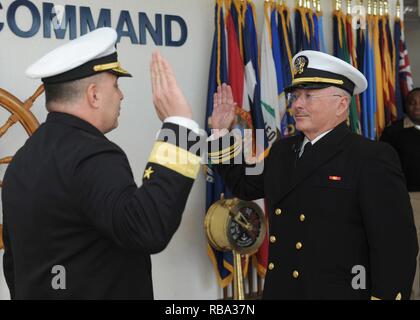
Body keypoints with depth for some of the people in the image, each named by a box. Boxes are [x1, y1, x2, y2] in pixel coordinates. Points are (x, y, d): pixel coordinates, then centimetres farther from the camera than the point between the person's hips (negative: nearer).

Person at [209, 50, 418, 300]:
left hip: (339, 293, -6)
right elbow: (245, 185, 20)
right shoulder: (282, 150, 7)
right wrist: (222, 132, 13)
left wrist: (384, 296, -18)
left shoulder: (373, 158, -14)